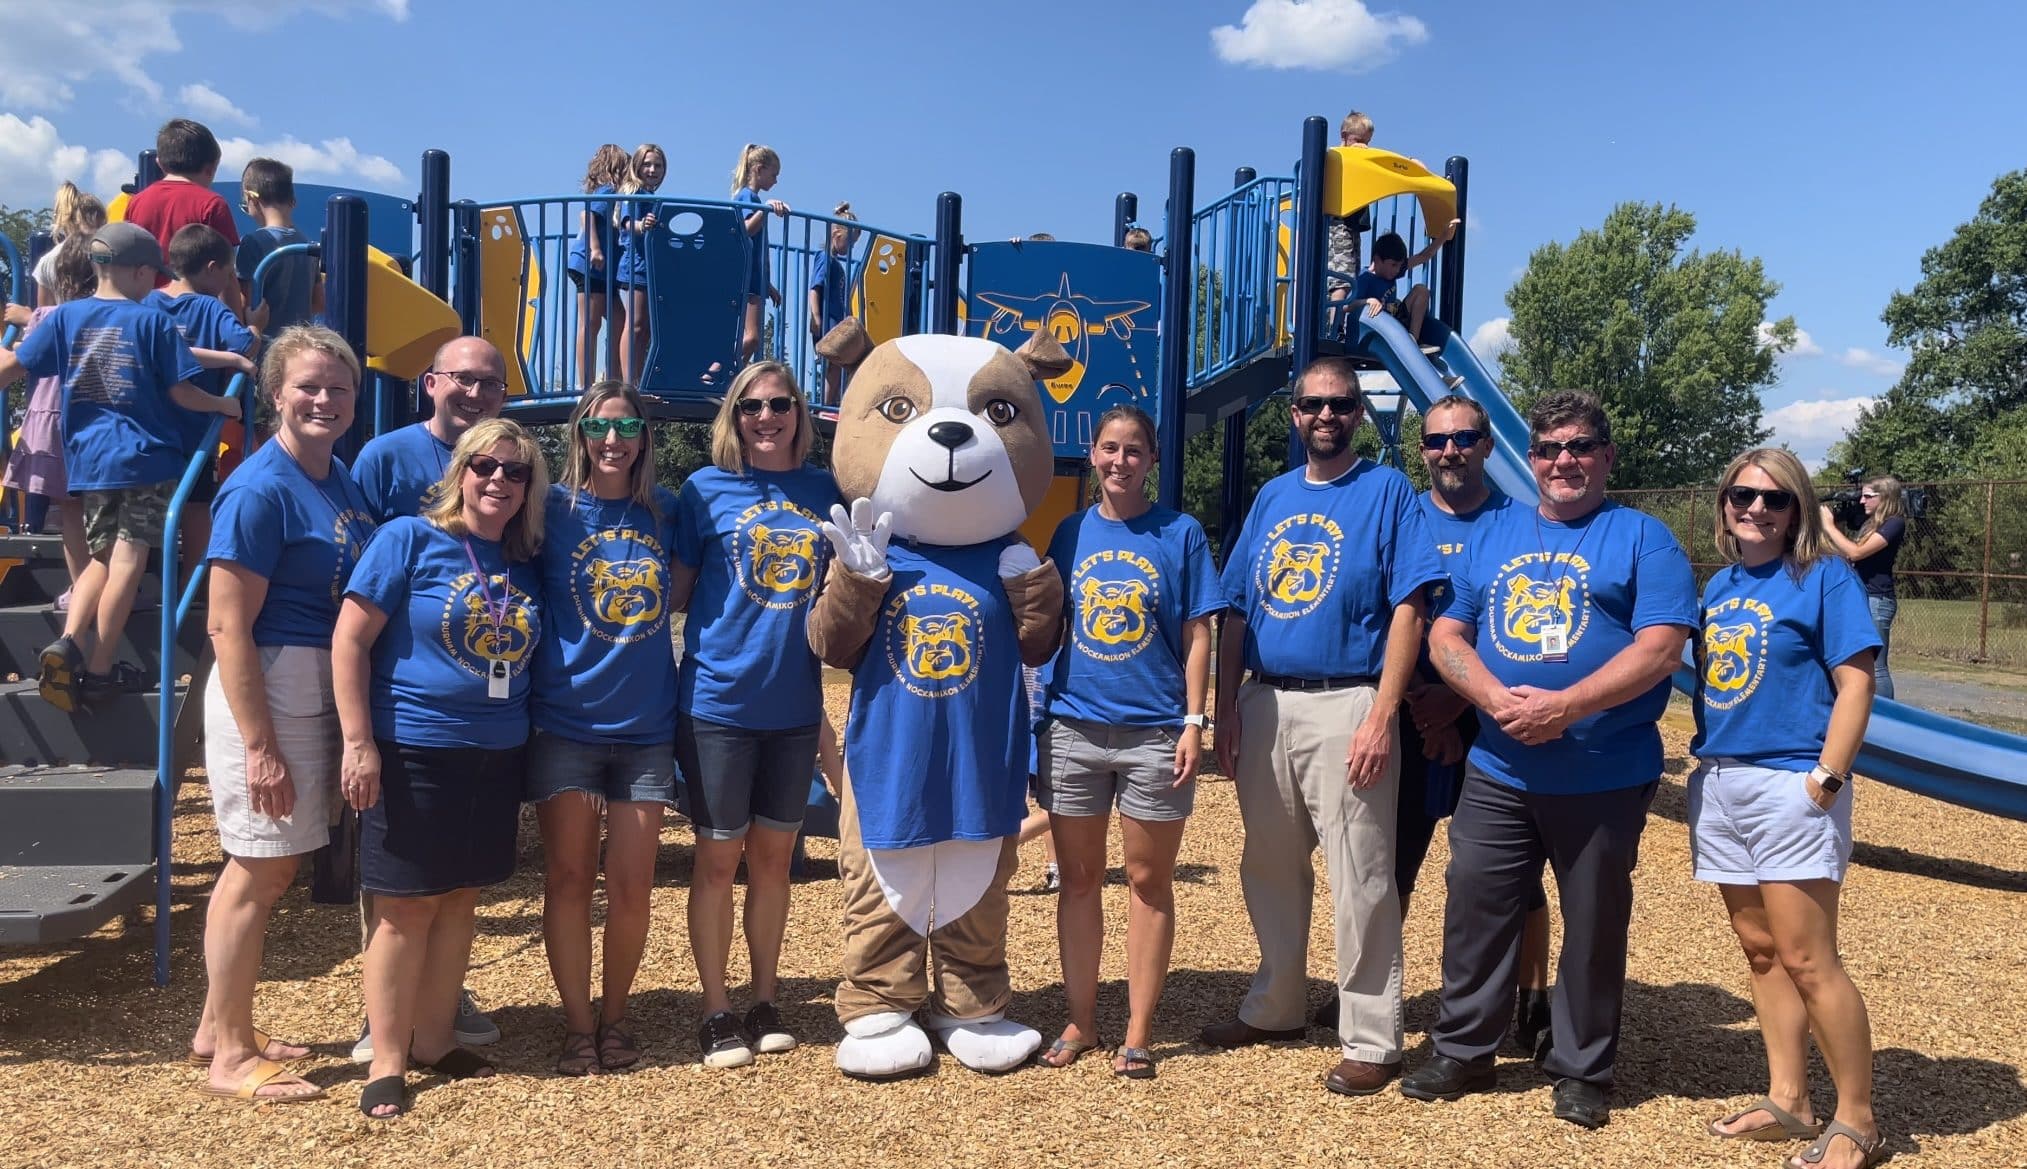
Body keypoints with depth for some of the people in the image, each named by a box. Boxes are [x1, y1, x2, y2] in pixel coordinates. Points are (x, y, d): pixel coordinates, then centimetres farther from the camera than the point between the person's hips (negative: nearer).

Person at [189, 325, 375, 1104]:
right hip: (267, 690, -8)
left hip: (323, 690, 8)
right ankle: (231, 1056, 15)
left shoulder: (341, 479, 9)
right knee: (259, 871, 1)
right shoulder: (261, 489, -16)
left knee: (270, 866, 17)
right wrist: (260, 744, -21)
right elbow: (227, 626, -19)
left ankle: (219, 1026, 31)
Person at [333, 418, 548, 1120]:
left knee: (459, 903, 13)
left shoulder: (526, 564, 9)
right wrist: (358, 741, -14)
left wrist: (533, 742, 12)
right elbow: (349, 640, -9)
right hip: (413, 752, -5)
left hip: (497, 758, 5)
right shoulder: (410, 539, -7)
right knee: (407, 909, 2)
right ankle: (387, 1062, 15)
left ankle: (433, 1041, 26)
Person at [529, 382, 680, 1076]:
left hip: (646, 727, 2)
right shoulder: (554, 508, -1)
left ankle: (615, 1017, 24)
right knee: (569, 879, 5)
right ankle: (577, 1026, 20)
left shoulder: (665, 512, 5)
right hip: (566, 724, -2)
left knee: (632, 887, 4)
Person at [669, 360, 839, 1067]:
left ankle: (765, 1003, 26)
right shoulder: (706, 489, -1)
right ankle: (716, 1014, 18)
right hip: (718, 698, -2)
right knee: (719, 857, 4)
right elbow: (675, 590, 1)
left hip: (795, 704, 3)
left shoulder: (826, 492, 6)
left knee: (774, 854, 12)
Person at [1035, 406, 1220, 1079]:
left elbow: (1196, 636, 0)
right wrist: (1040, 713, 5)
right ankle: (1080, 1023, 23)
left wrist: (1194, 721, -8)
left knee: (1149, 881, 5)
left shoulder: (1181, 533, 1)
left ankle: (1138, 1033, 16)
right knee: (1079, 879, 10)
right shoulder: (1071, 533, 8)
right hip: (1073, 727, 3)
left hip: (1154, 732, -2)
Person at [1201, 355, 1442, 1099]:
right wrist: (1226, 709, 6)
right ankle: (1275, 1007, 32)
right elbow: (1236, 613, 13)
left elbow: (1407, 611, -9)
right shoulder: (1272, 497, 13)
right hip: (1265, 703, 6)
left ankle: (1371, 1040, 11)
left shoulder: (1387, 491, -2)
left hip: (1346, 705, -5)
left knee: (1359, 879, -1)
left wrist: (1381, 717, -16)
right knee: (1269, 867, 15)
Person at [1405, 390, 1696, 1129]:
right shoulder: (1491, 535, 11)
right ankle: (1462, 1052, 25)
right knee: (1475, 910, 8)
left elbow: (1659, 649, -12)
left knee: (1593, 926, 8)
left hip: (1605, 779, -3)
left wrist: (1565, 706, -22)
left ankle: (1581, 1071, 25)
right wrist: (1495, 697, -13)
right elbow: (1445, 634, 6)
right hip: (1497, 771, 4)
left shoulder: (1643, 538, -2)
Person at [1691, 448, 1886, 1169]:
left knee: (1807, 960, -5)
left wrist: (1827, 778, -17)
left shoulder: (1824, 578, -5)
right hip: (1717, 785, 7)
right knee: (1761, 952, 13)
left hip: (1790, 785, -7)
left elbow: (1855, 682, -11)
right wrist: (1703, 760, 10)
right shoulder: (1719, 586, 13)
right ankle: (1787, 1102, 24)